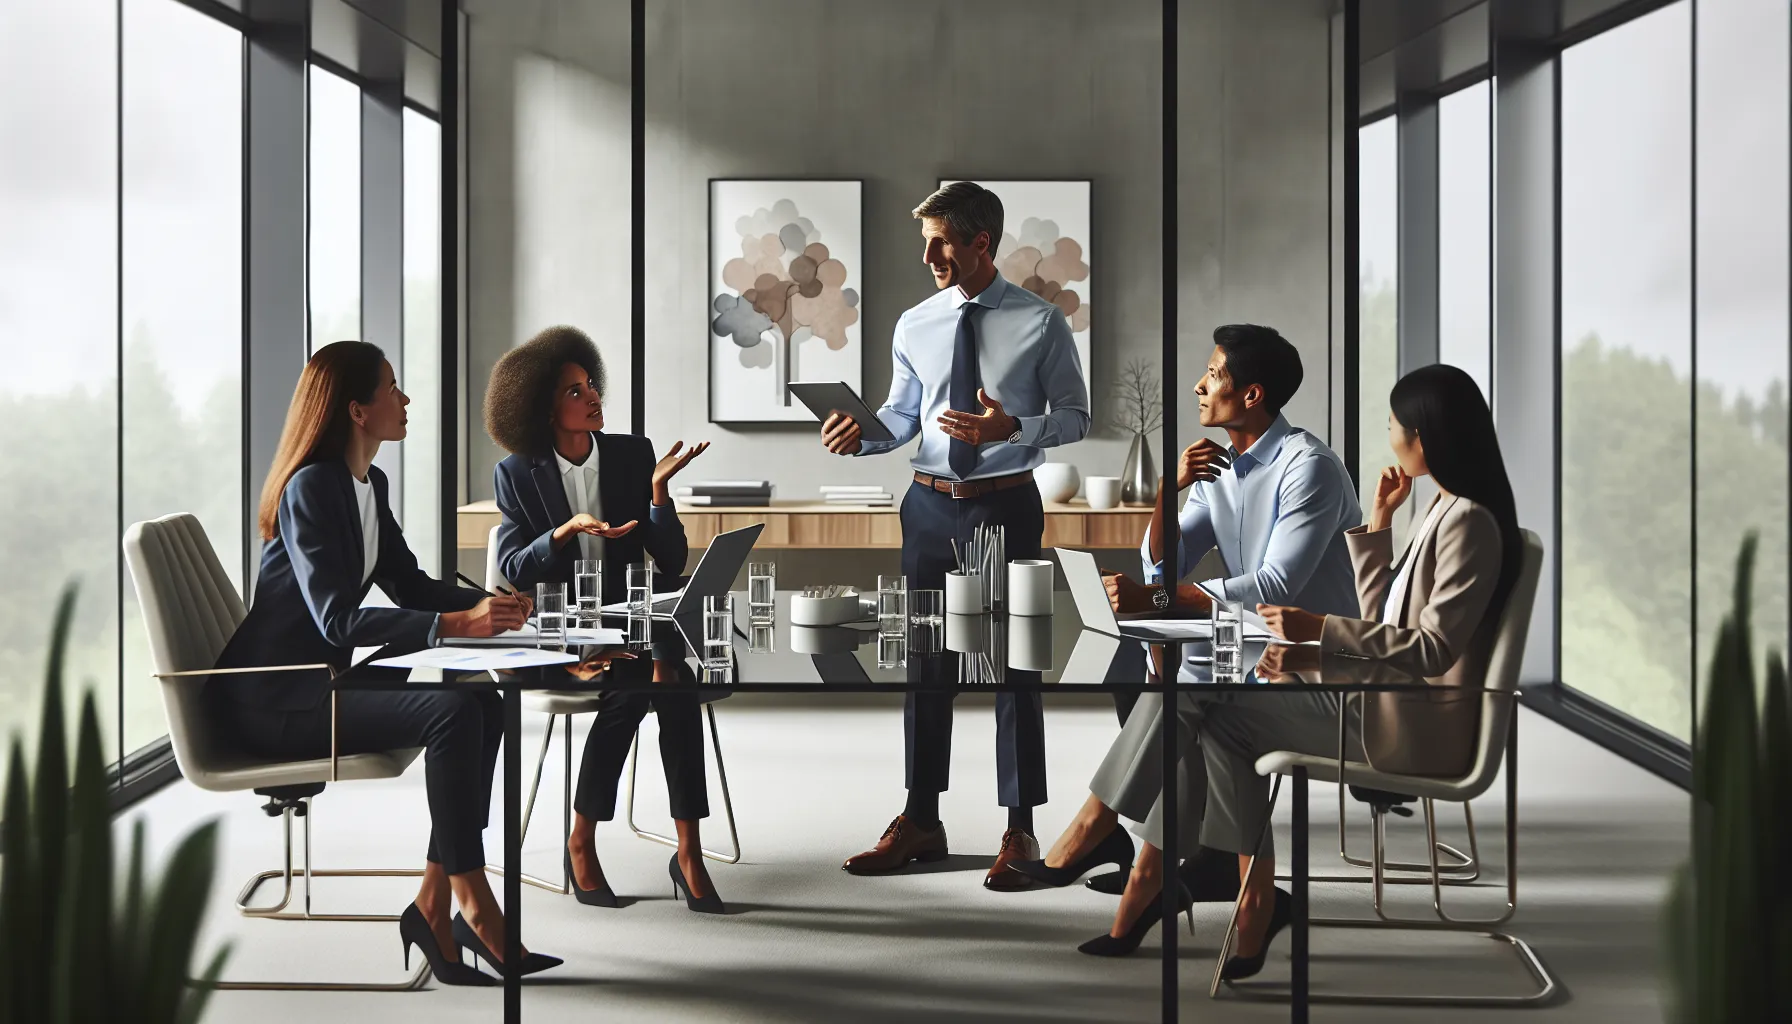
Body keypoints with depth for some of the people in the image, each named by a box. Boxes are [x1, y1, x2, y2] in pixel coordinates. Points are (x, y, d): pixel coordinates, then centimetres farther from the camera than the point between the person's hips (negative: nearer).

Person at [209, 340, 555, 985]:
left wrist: (487, 604, 0)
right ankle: (470, 899, -16)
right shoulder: (311, 488, -17)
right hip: (269, 699, -9)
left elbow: (409, 584, 19)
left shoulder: (370, 485, 12)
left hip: (318, 682, 9)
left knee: (485, 708, -8)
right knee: (451, 713, -26)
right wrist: (455, 625, -33)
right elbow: (337, 619, -26)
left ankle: (434, 905, -10)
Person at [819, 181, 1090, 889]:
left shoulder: (1041, 322, -4)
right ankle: (920, 822, 20)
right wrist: (862, 435, -7)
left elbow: (1075, 416, -2)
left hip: (1007, 505, -4)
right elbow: (903, 415, 13)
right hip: (931, 505, 4)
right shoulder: (914, 326, 7)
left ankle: (1020, 831, 9)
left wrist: (1013, 427, -20)